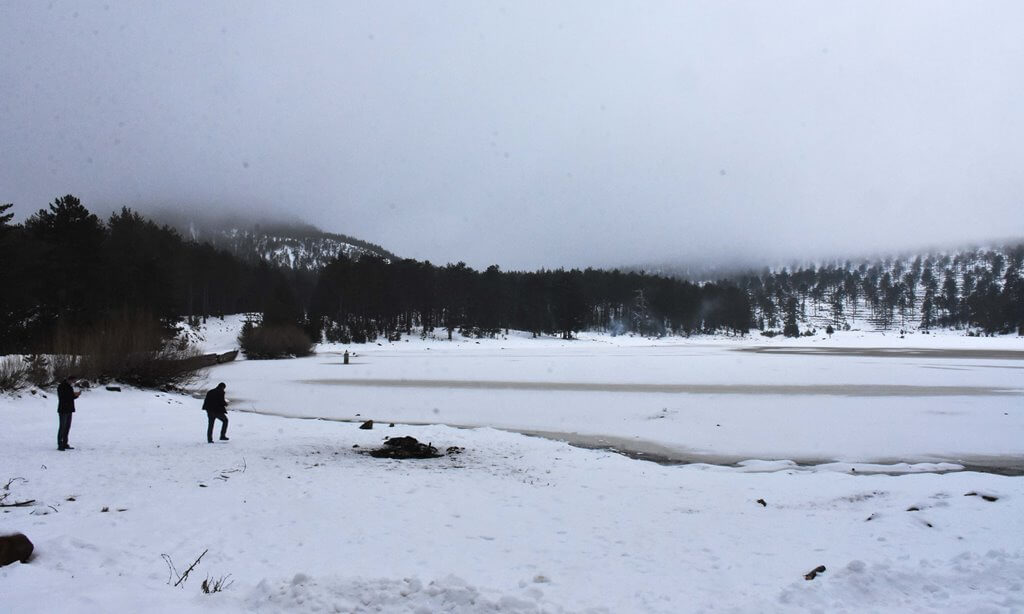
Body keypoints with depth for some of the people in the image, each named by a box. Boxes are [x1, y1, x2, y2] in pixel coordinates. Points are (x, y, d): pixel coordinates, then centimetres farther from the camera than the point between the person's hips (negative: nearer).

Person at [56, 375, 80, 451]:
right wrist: (73, 394, -23)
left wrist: (76, 395, 0)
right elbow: (63, 397, -21)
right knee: (62, 427, -8)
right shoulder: (61, 386, -11)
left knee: (67, 427, 9)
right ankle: (60, 445, -5)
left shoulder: (68, 386, 15)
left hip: (69, 410, 9)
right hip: (63, 410, -9)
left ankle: (65, 444, 14)